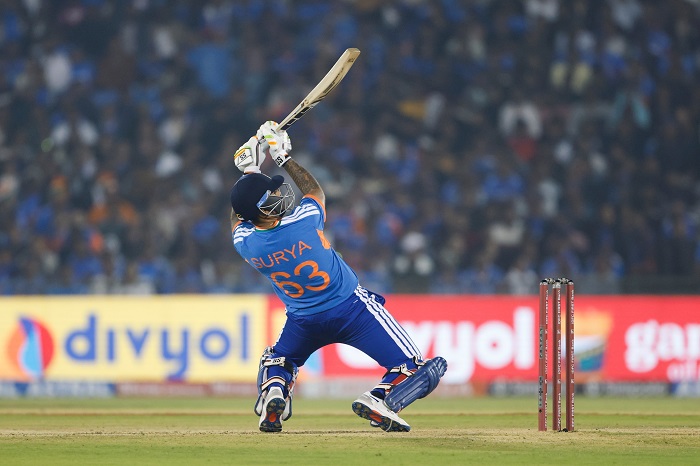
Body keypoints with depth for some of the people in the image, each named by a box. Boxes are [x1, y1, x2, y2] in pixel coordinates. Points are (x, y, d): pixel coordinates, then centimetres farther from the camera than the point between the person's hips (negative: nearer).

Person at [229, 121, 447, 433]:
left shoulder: (244, 243, -15)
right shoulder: (302, 223, -25)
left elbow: (238, 214, 12)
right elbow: (315, 192, 1)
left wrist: (248, 171, 11)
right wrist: (284, 158, 8)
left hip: (304, 322, 4)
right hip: (353, 309, -4)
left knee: (276, 362, 33)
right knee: (415, 370, -3)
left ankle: (273, 394, -2)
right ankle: (378, 400, -31)